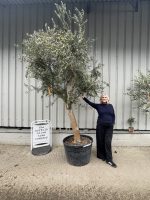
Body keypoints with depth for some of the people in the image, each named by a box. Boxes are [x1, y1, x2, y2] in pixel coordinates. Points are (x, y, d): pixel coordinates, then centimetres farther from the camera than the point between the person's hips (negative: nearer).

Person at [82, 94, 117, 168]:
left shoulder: (110, 106, 9)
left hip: (109, 127, 1)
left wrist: (112, 123, 2)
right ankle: (101, 156, 26)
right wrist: (84, 98, -11)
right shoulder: (98, 106, 3)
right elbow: (90, 103, 0)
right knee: (101, 142, 7)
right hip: (100, 126, -1)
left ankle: (109, 160, 6)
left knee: (108, 142, -2)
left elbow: (113, 116, 12)